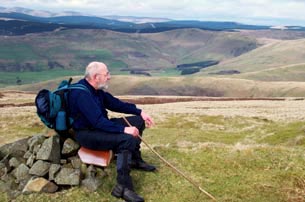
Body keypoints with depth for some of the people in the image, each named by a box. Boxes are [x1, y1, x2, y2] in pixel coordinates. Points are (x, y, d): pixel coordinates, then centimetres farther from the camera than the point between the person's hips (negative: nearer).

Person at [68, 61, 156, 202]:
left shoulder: (96, 89, 5)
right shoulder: (81, 94, -26)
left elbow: (115, 103, 12)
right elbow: (98, 121, -32)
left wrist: (140, 112, 4)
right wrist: (123, 129, -32)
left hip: (99, 125, 10)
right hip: (87, 134, -10)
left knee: (138, 121, 10)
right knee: (127, 140, -31)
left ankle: (135, 160, 24)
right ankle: (122, 187, -24)